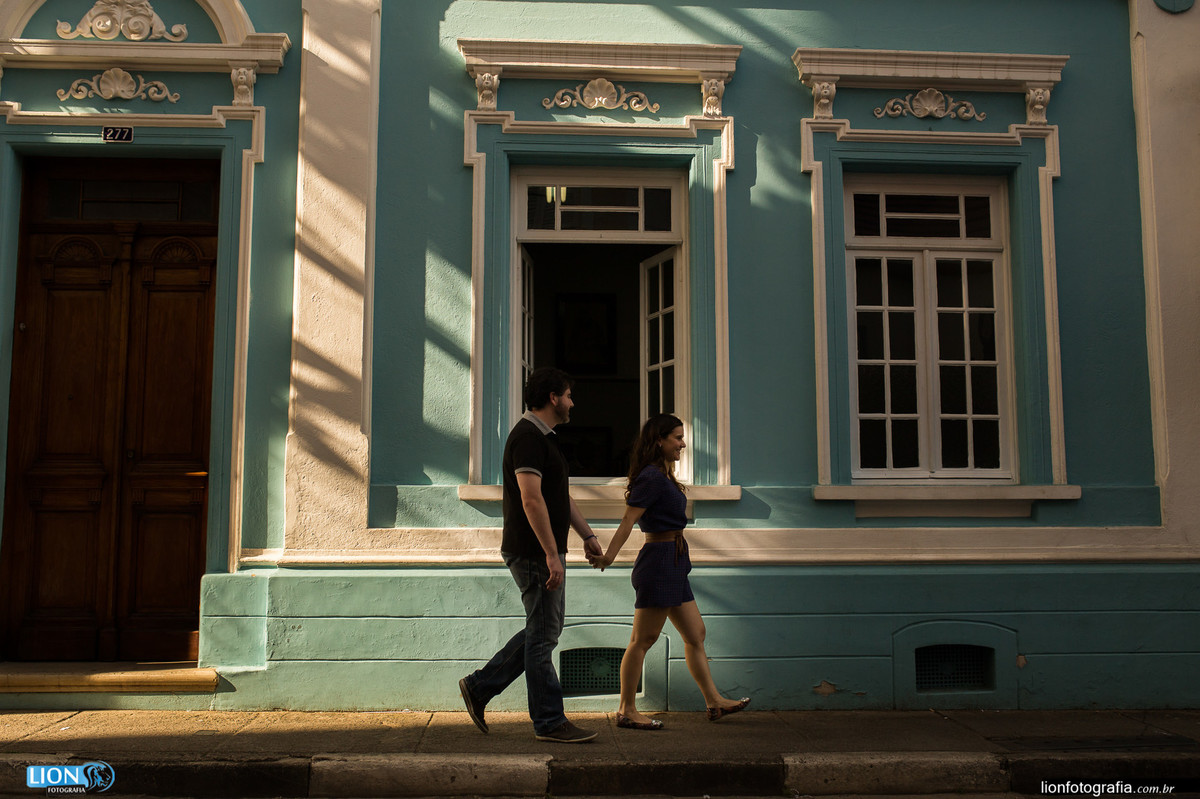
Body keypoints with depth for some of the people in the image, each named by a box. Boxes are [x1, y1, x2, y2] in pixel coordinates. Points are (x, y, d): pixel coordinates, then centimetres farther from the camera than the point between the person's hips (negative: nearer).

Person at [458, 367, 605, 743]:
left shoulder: (543, 437, 18)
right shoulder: (528, 437, -16)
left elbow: (561, 496, 24)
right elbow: (531, 500, -24)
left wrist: (587, 534, 20)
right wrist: (552, 555, -25)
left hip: (545, 552, 10)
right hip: (534, 553, -10)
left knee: (543, 630, 16)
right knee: (543, 635, -2)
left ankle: (479, 686, 22)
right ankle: (549, 722, 8)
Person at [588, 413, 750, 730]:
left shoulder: (663, 476, 16)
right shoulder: (652, 477, -14)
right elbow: (629, 518, -21)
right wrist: (609, 555, -27)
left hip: (673, 563, 10)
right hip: (659, 561, -10)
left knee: (695, 635, 13)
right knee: (643, 639, -3)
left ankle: (714, 702, 22)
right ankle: (627, 711, 4)